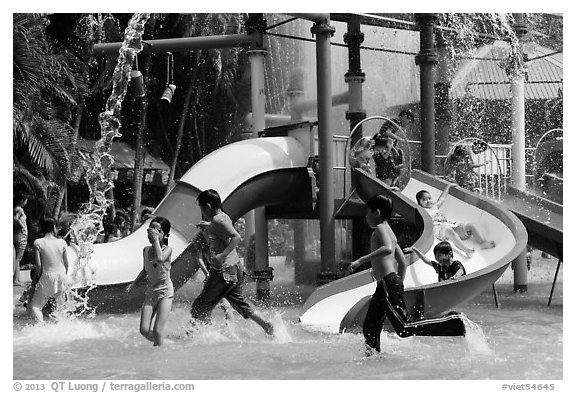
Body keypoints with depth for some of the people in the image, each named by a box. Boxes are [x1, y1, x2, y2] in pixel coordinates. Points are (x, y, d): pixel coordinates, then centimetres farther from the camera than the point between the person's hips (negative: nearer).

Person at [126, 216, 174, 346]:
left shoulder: (167, 249, -11)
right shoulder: (146, 250, 5)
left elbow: (160, 259, -36)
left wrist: (156, 239, -28)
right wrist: (133, 283, 16)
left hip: (165, 293, -5)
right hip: (150, 293, 5)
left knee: (157, 331, -13)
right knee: (144, 330, -4)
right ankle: (159, 343, 24)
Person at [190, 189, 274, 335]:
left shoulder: (218, 221, -17)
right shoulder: (224, 217, 12)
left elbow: (236, 237, -28)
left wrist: (223, 255, -33)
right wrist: (208, 227, 21)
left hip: (224, 272, -10)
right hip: (235, 269, 10)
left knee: (200, 307, -2)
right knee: (239, 303, 20)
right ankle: (267, 326, 18)